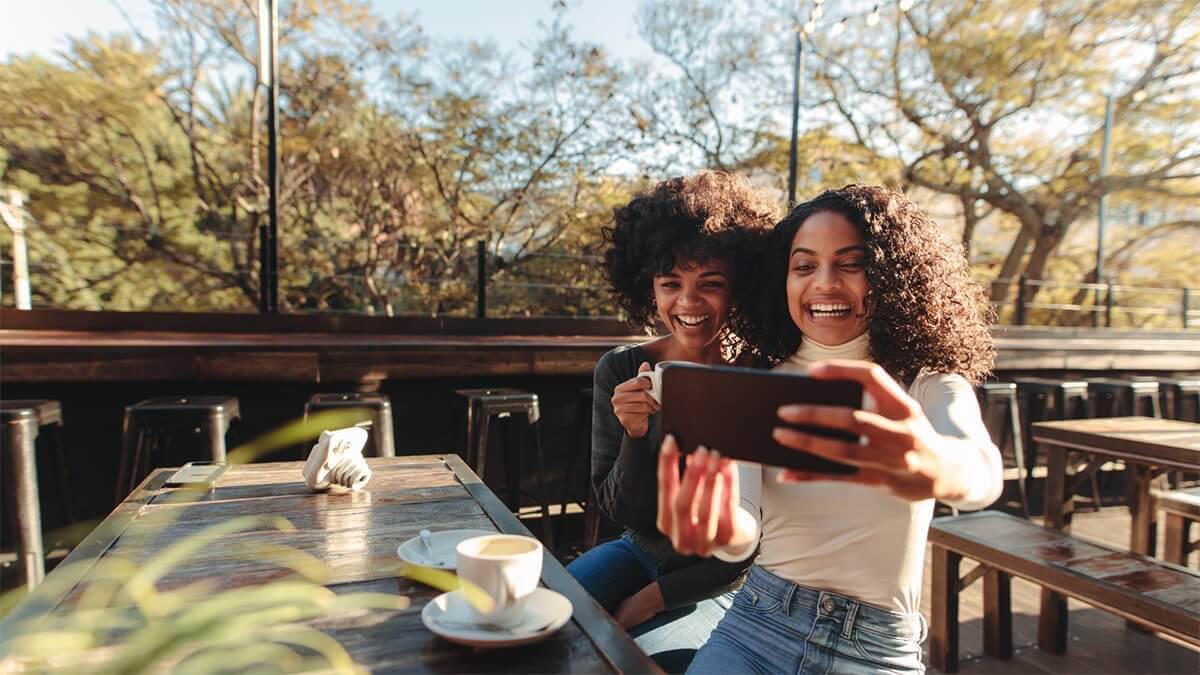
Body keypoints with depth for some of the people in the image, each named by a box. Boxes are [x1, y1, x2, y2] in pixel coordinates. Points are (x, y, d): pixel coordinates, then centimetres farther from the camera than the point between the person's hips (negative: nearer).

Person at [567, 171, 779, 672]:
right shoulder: (619, 371, -10)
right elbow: (627, 513, -8)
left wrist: (648, 600, -13)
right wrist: (636, 434, -27)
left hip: (729, 582, -3)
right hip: (640, 552, 3)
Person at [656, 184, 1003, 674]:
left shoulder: (930, 386, -8)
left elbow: (985, 473, -30)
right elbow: (745, 526, -16)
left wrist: (939, 466, -54)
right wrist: (724, 529, -41)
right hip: (757, 623, 1)